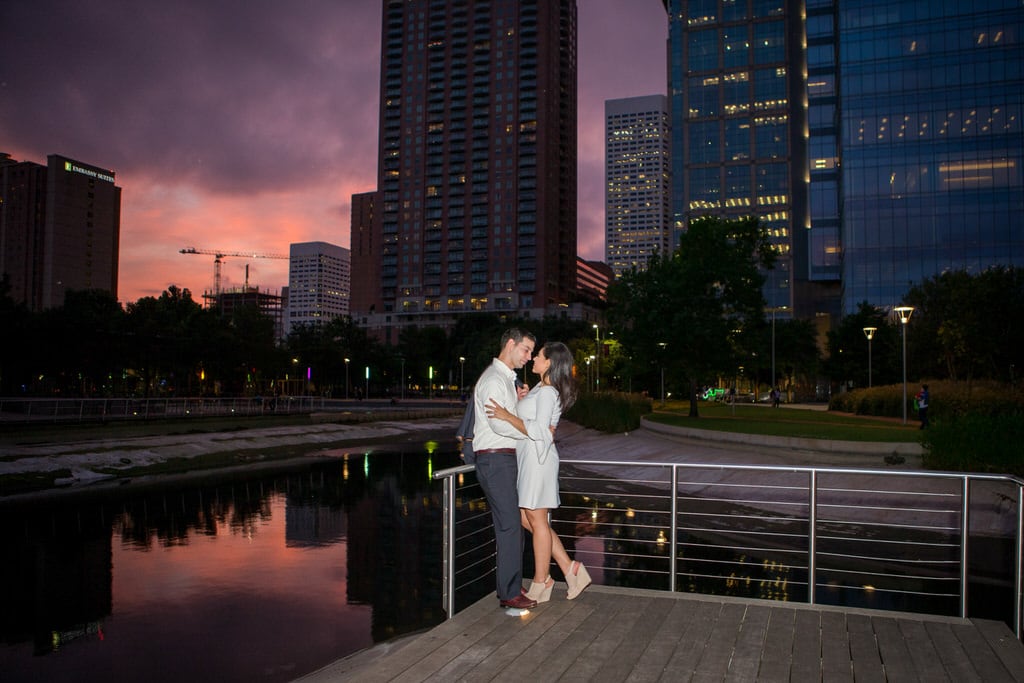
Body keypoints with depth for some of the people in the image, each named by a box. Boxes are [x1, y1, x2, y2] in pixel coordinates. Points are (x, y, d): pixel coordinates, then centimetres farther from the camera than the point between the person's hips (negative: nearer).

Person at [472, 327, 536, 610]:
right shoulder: (493, 379, -13)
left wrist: (517, 401, 3)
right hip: (495, 459, -10)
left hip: (505, 459, 10)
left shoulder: (507, 379, 19)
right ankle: (509, 593, -2)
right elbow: (499, 424, -21)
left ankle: (510, 584, 22)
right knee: (509, 525, -8)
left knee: (510, 523, 13)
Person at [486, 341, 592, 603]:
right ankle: (570, 570, 17)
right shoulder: (541, 388, 14)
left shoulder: (547, 392, -16)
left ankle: (540, 585, 13)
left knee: (536, 520, 1)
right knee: (529, 519, 14)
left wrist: (507, 416, -21)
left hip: (538, 457, -10)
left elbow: (537, 431, -24)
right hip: (528, 457, 10)